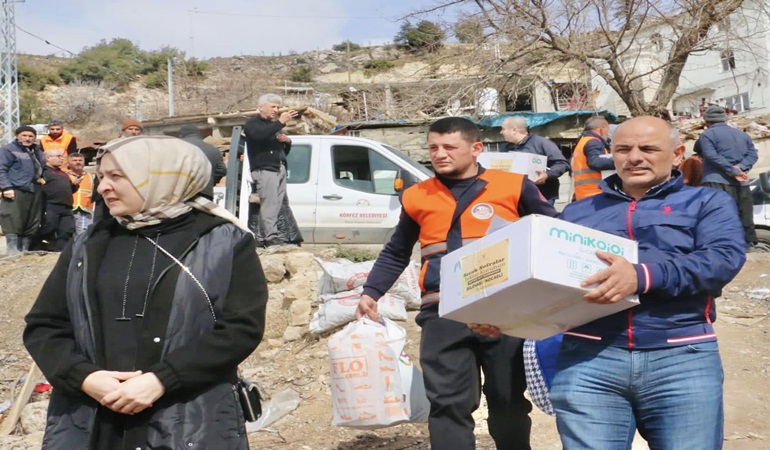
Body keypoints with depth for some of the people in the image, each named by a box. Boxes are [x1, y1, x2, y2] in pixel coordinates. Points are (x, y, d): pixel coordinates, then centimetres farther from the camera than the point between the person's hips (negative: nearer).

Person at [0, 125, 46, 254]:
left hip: (36, 193, 7)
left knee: (32, 225, 8)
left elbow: (42, 169, 34)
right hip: (16, 192, -7)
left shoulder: (37, 152, 22)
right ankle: (13, 253, -10)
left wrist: (42, 178, 15)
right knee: (14, 224, -11)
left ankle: (25, 251, 15)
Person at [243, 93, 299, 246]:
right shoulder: (252, 124, 3)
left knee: (281, 204, 3)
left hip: (279, 170, 9)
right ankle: (271, 238, -23)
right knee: (269, 204, -17)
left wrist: (287, 141, 6)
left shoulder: (273, 126, 28)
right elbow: (260, 135, -23)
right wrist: (281, 122, -25)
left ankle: (279, 237, 4)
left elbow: (285, 152, 29)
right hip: (264, 170, -8)